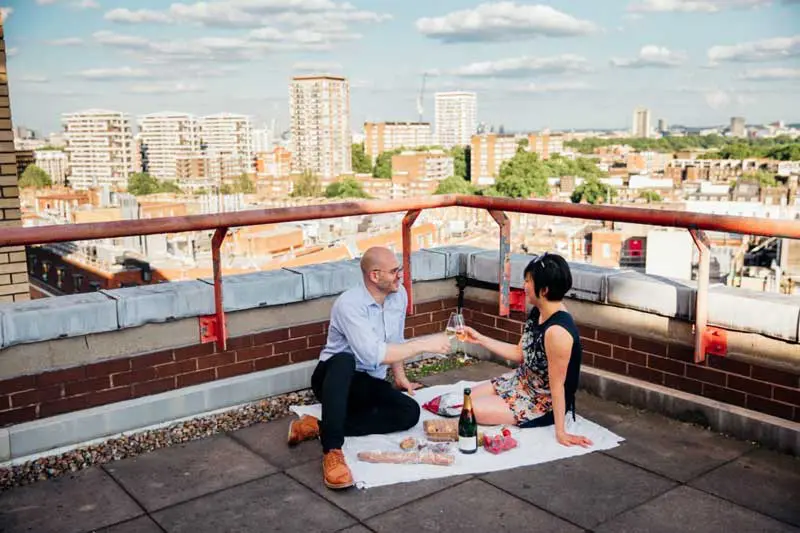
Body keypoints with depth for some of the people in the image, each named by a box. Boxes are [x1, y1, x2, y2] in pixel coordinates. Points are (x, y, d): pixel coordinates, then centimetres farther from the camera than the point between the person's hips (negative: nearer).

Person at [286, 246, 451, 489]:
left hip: (369, 385, 7)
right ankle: (332, 450, -42)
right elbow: (374, 355, -34)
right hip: (335, 378, -6)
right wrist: (425, 344, -30)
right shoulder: (349, 304, -24)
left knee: (410, 412, -20)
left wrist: (400, 377, 20)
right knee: (344, 360, -40)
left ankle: (320, 427, -19)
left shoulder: (399, 294, -1)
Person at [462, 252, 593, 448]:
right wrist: (480, 339, 4)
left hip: (544, 403, -9)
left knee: (470, 410, -13)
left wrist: (560, 432, -21)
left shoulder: (557, 331, -35)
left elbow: (557, 385, -28)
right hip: (523, 381, 9)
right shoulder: (537, 313, -6)